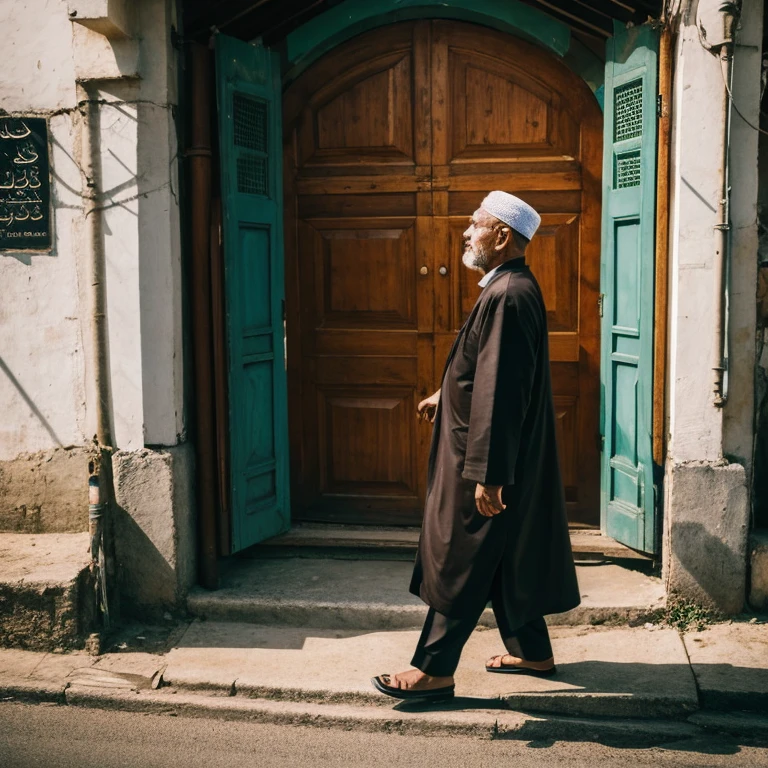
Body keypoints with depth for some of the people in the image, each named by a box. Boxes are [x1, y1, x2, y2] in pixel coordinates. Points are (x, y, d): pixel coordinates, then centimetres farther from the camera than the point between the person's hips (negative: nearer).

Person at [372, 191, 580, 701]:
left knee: (459, 562, -1)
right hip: (514, 458, 10)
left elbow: (501, 390, -27)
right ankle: (532, 652, 31)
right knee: (508, 558, 19)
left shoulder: (507, 296, -22)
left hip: (491, 458, -10)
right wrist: (445, 398, 29)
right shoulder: (515, 287, 11)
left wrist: (486, 474, -27)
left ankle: (434, 669, 9)